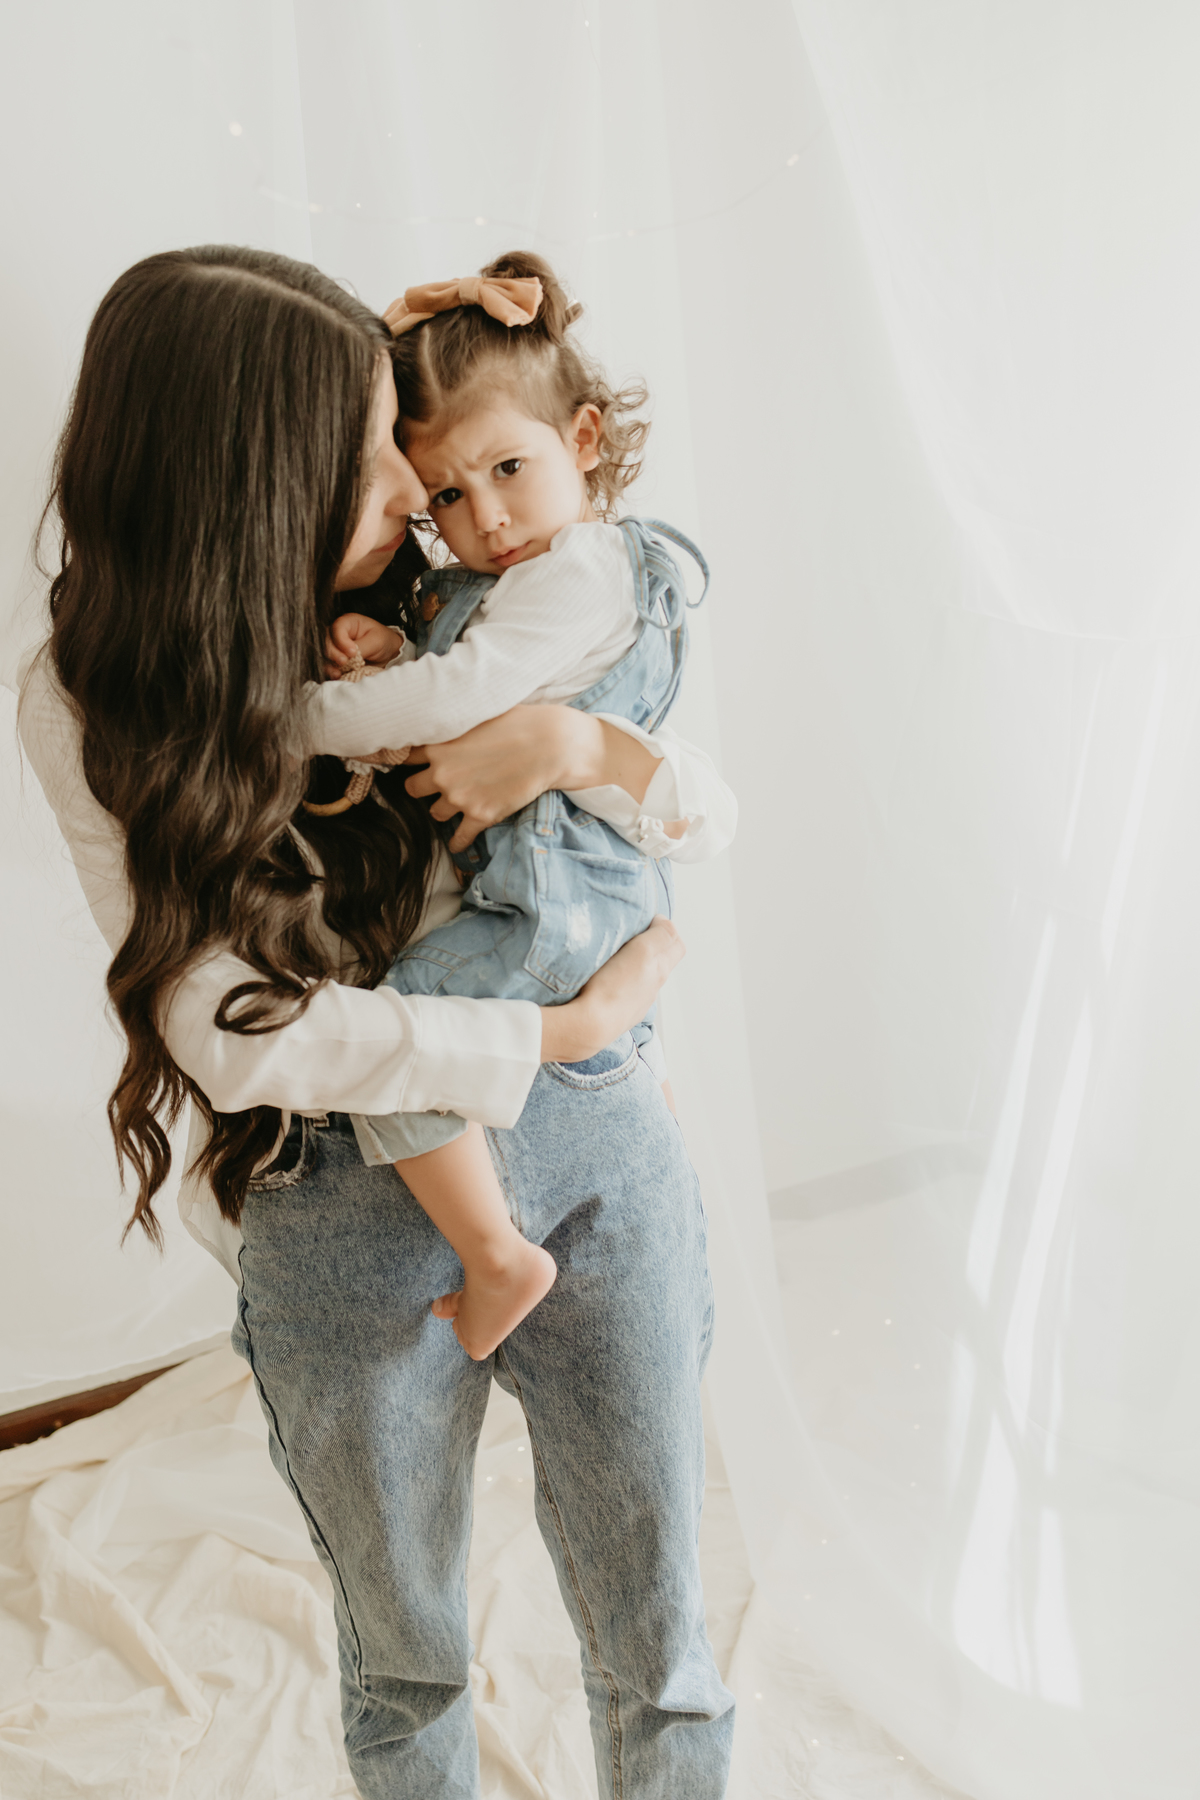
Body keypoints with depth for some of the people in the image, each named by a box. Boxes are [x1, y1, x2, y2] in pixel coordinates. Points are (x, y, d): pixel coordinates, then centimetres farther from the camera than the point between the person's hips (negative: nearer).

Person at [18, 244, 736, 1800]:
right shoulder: (92, 700, -10)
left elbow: (711, 803, 2)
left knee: (657, 1644, 18)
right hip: (347, 1222, -2)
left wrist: (580, 744, -20)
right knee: (405, 1659, 23)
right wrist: (565, 1028, -19)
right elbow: (230, 1021, -18)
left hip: (595, 1149, 2)